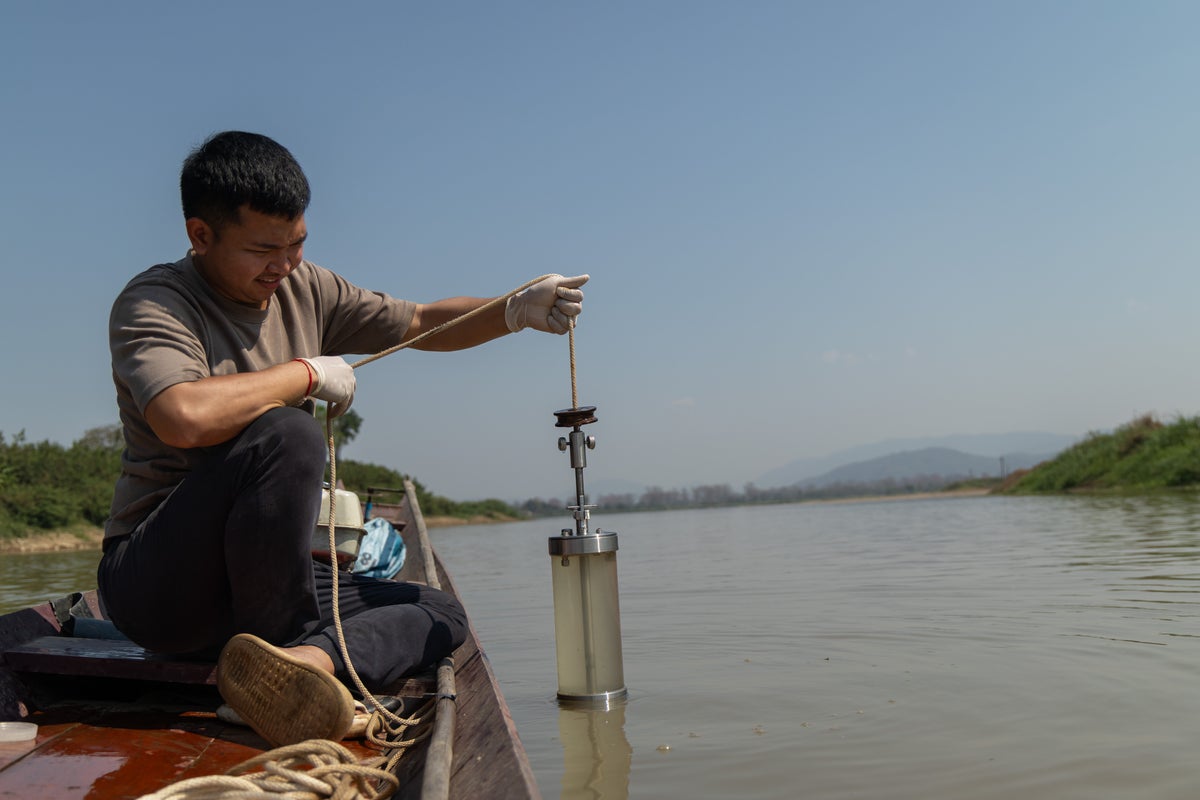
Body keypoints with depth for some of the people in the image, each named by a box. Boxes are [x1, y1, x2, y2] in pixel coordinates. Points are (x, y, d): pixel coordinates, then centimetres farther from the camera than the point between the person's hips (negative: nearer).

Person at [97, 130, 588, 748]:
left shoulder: (305, 290, 8)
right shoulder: (154, 303, -12)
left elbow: (423, 324, 12)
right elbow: (185, 417, -33)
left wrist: (516, 311, -6)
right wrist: (309, 372, -19)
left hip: (257, 577, 7)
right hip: (154, 579, -7)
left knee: (441, 615, 0)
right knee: (287, 436, -33)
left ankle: (306, 657, -28)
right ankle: (288, 647, -21)